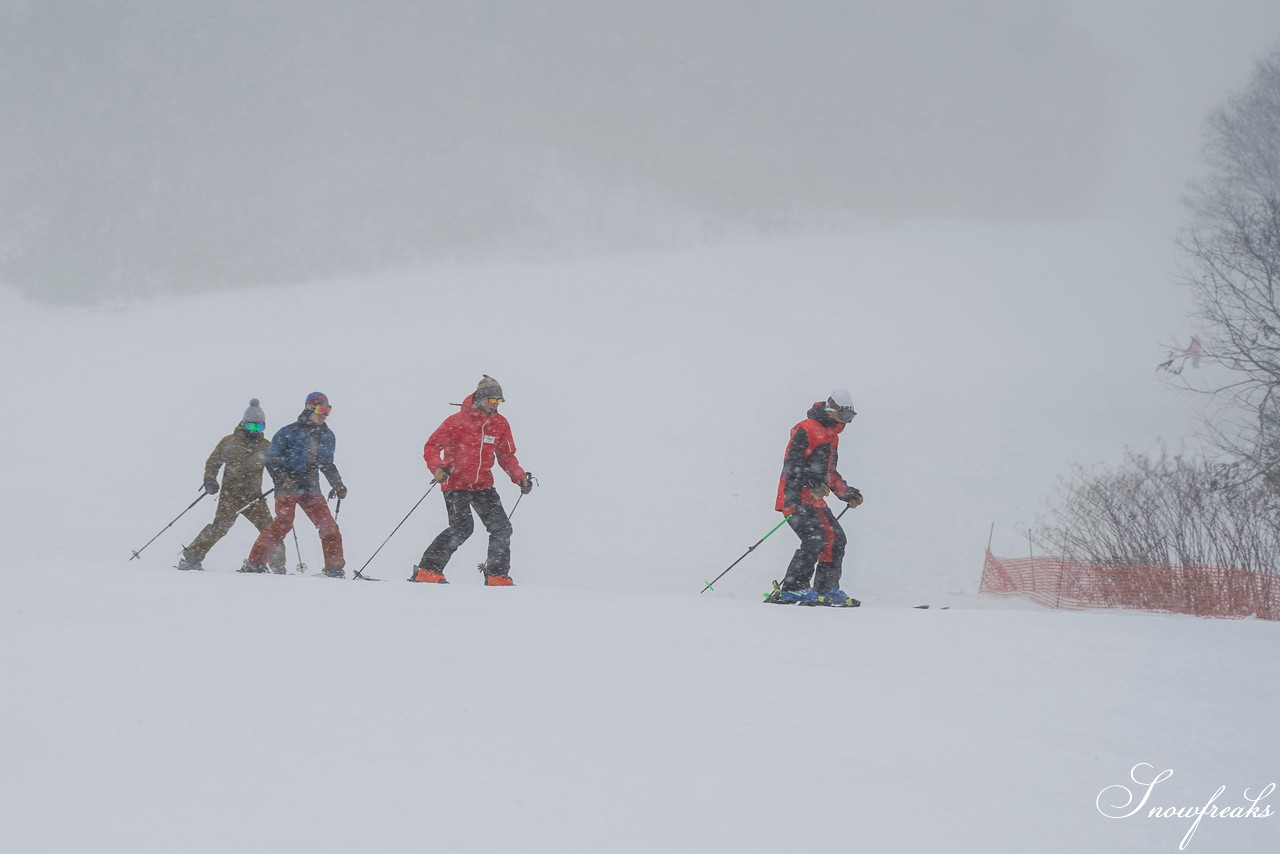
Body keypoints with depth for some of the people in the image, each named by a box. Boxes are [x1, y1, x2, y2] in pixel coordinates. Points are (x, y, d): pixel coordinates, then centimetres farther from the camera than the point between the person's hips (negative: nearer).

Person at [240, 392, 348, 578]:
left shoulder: (327, 436, 14)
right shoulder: (290, 432, -5)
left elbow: (327, 464, 26)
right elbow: (271, 459, -4)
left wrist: (338, 485, 14)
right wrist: (282, 478, -19)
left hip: (311, 487, 6)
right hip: (288, 485, -6)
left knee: (328, 525, -4)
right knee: (284, 523, -21)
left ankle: (335, 568, 4)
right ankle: (254, 562, -18)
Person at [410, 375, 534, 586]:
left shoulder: (500, 424, 6)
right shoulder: (458, 421, -11)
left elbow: (506, 456, 18)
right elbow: (432, 446, -10)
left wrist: (520, 478, 7)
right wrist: (437, 468, -28)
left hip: (483, 485, 6)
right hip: (456, 483, -6)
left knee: (502, 528, -1)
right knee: (462, 528, -20)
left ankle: (497, 575, 11)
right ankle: (427, 570, -14)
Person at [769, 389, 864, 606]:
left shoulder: (831, 436, 22)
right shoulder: (805, 431, -9)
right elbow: (791, 464, -18)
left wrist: (847, 493, 25)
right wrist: (811, 483, -32)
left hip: (815, 499, 10)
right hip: (797, 497, -10)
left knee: (836, 538, 6)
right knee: (815, 539, -20)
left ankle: (827, 589, 14)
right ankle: (791, 589, -20)